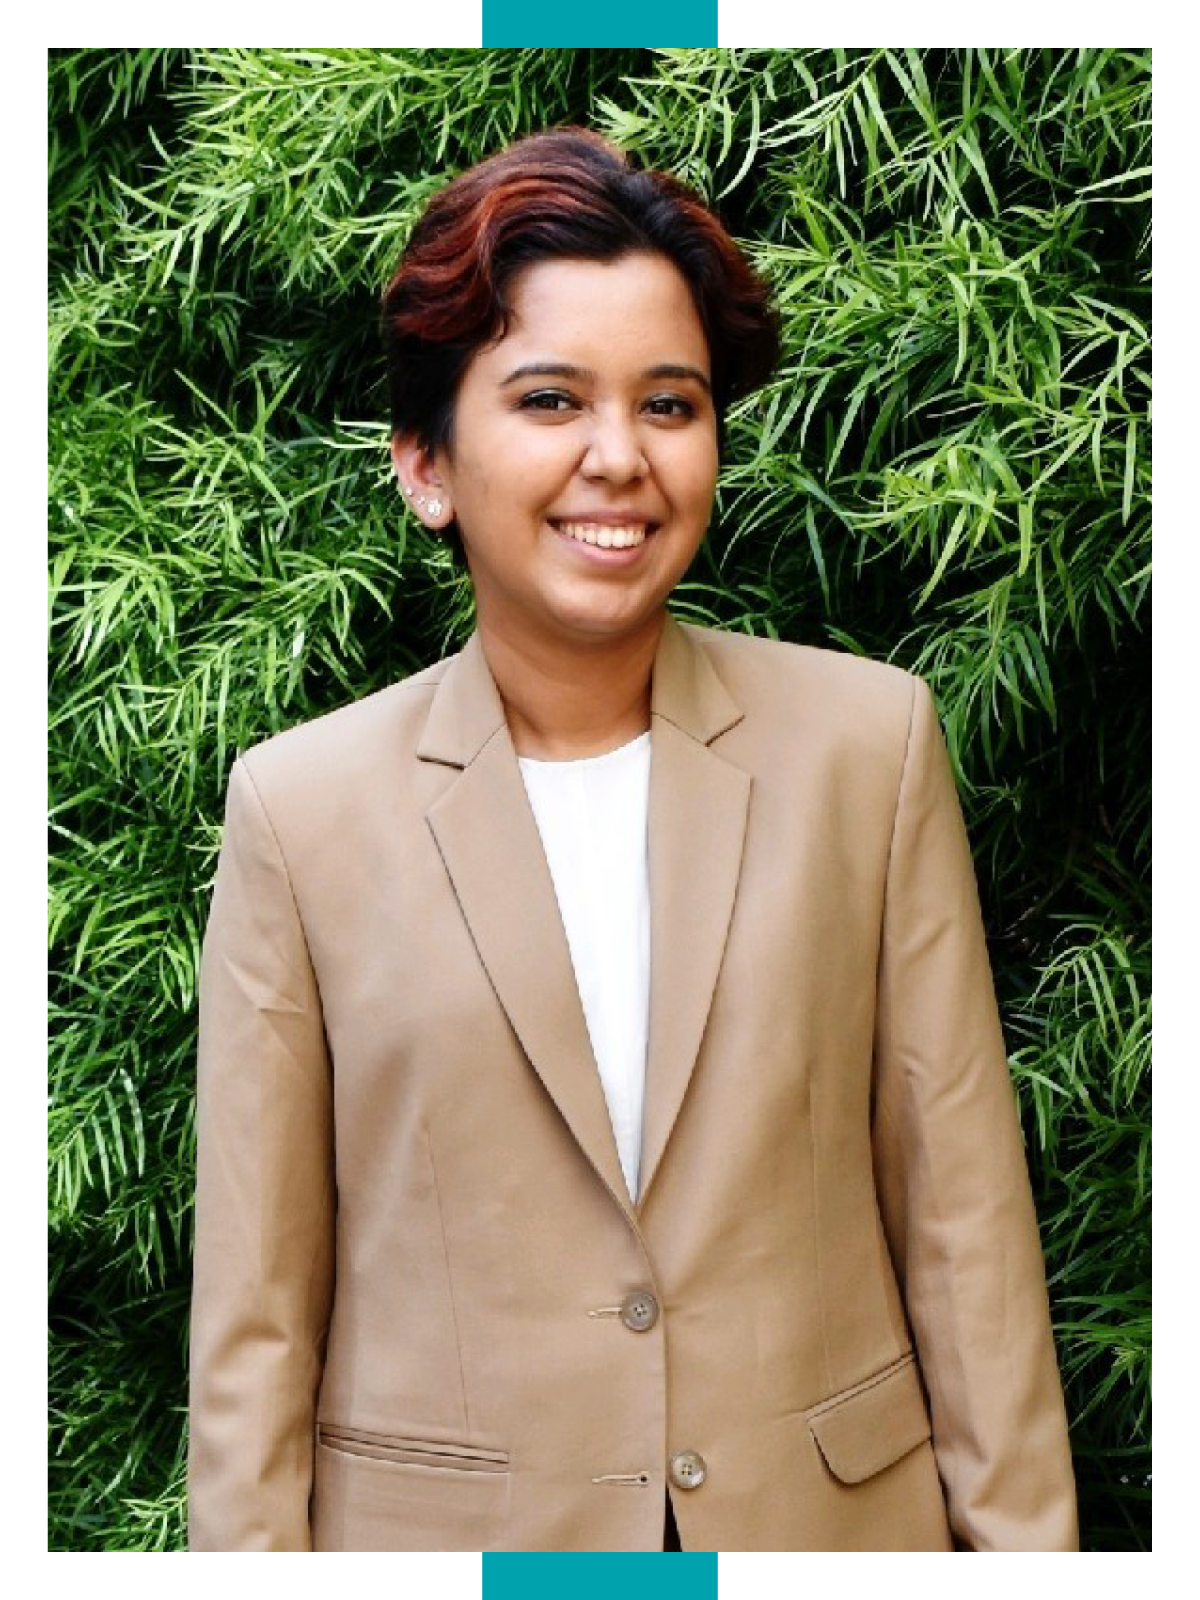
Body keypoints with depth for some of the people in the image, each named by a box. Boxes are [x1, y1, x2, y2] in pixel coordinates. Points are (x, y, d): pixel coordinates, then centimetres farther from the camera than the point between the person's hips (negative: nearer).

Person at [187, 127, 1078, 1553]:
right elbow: (253, 1313, -3)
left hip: (835, 1511, 1)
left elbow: (962, 1221, 0)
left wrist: (1022, 1538, -1)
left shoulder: (869, 741, -3)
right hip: (443, 1533, -1)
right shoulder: (304, 808, -6)